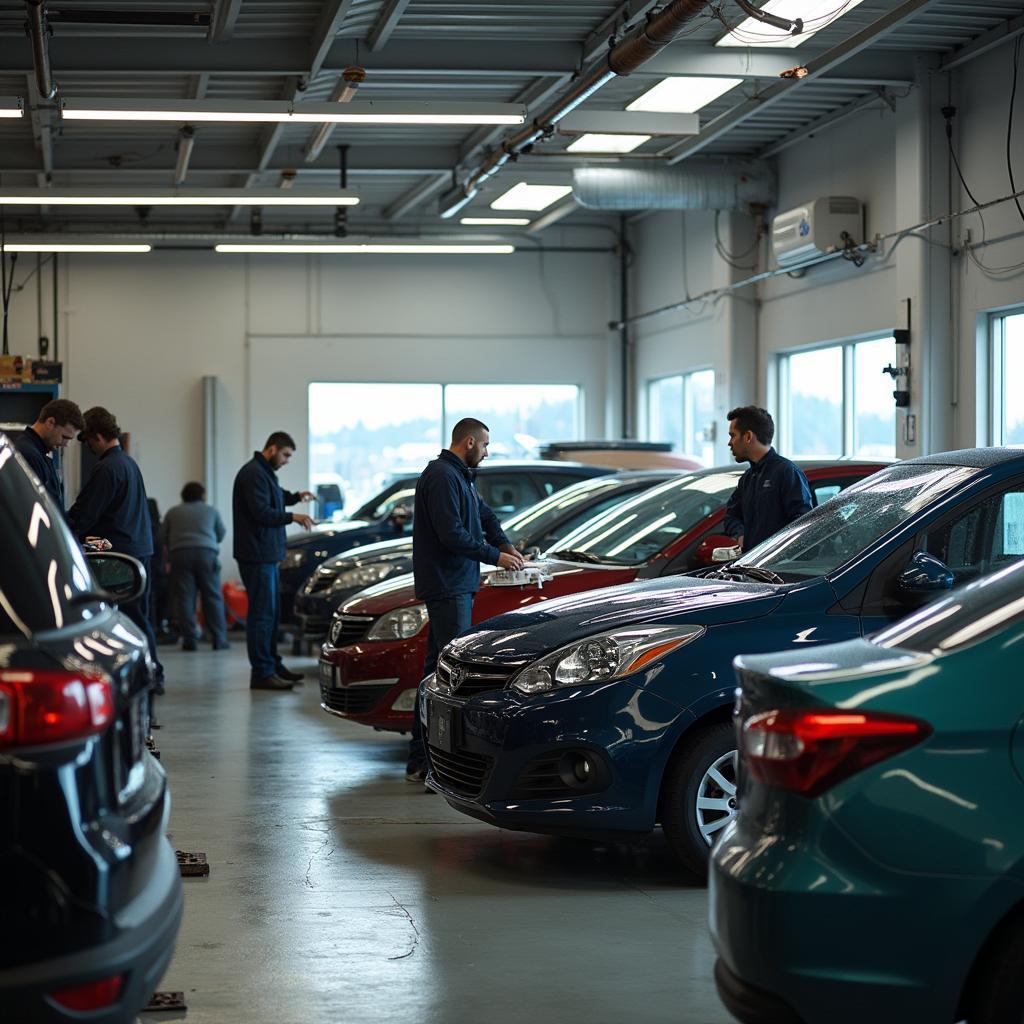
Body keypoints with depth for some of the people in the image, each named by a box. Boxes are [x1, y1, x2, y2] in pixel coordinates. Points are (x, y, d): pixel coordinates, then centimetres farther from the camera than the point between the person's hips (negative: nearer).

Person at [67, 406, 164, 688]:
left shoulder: (106, 469, -14)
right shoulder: (129, 462, 15)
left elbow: (82, 515, -14)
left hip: (119, 555, -9)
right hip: (142, 551, 9)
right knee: (139, 617, 14)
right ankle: (153, 674, 16)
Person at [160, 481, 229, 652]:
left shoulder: (173, 512, 15)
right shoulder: (211, 511, 16)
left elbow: (162, 537, 13)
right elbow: (221, 534, 22)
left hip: (180, 554, 0)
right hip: (207, 553, 0)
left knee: (184, 598, 1)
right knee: (213, 597, 2)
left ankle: (189, 639, -3)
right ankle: (218, 638, -2)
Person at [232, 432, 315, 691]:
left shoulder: (265, 473, 18)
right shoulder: (253, 473, -15)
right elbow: (261, 512, -22)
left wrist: (295, 497, 17)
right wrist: (292, 517, -17)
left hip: (267, 555, 11)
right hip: (257, 555, -11)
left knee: (270, 612, 17)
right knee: (261, 613, -10)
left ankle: (273, 665, 25)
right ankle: (261, 673, -9)